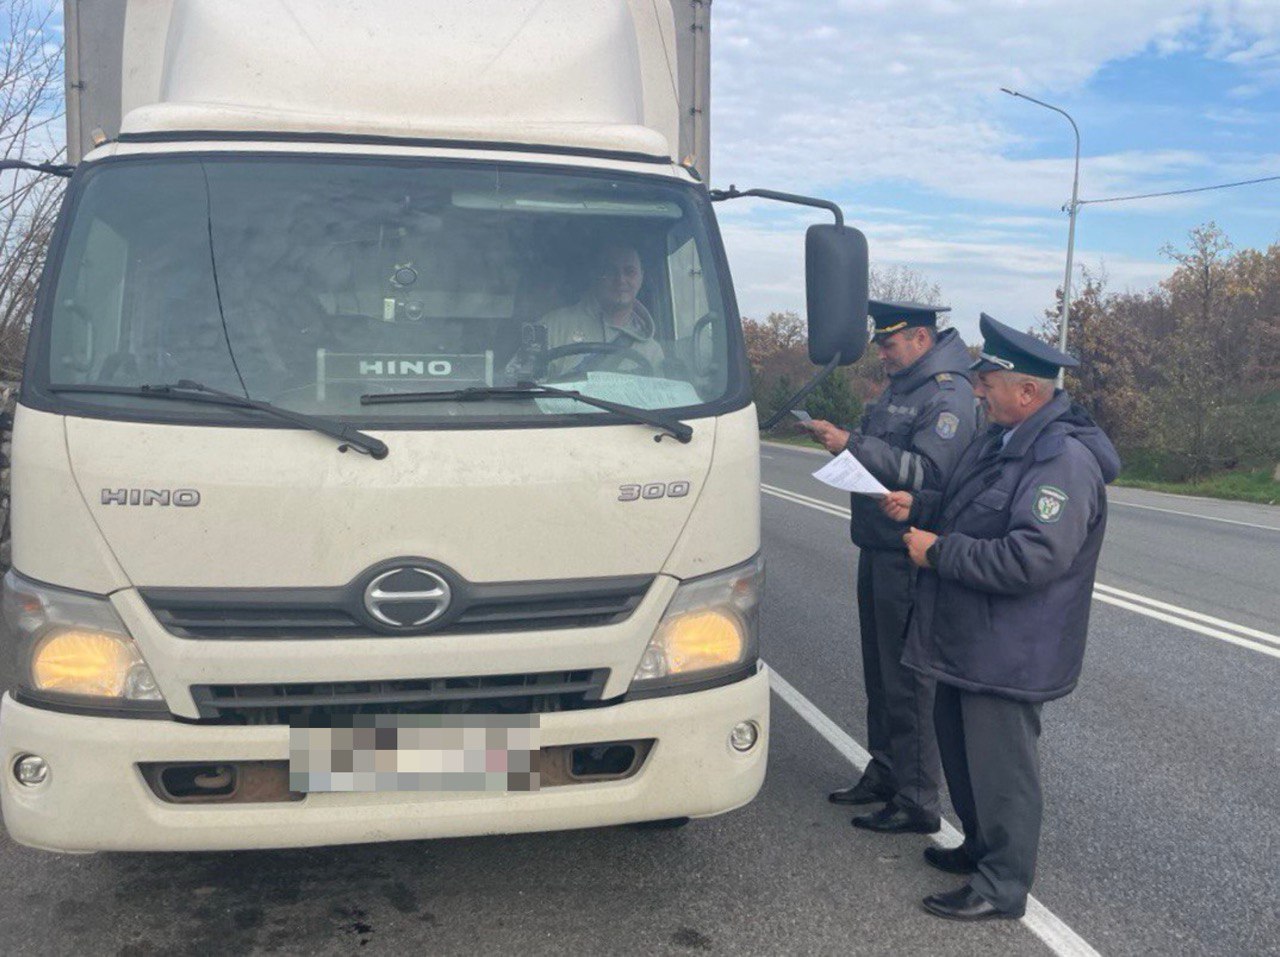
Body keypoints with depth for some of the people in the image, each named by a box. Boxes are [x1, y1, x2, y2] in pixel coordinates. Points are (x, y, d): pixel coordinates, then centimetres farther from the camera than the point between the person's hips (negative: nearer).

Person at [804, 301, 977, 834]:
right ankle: (884, 775, 31)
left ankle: (917, 802, 7)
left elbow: (927, 472, -25)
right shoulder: (901, 388, 17)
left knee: (908, 679, -3)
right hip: (878, 550, 10)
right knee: (880, 671, 17)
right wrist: (840, 439, 5)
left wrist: (854, 445, -26)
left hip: (910, 558, -10)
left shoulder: (948, 394, -14)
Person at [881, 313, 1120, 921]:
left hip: (1007, 653, -10)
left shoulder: (1065, 459, -22)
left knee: (1001, 764, 2)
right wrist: (917, 507, 3)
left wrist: (938, 551, -23)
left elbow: (1034, 558, -30)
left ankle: (1003, 886, 18)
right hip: (964, 638, 10)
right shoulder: (1002, 438, 9)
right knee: (960, 745, 22)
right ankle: (981, 848, 41)